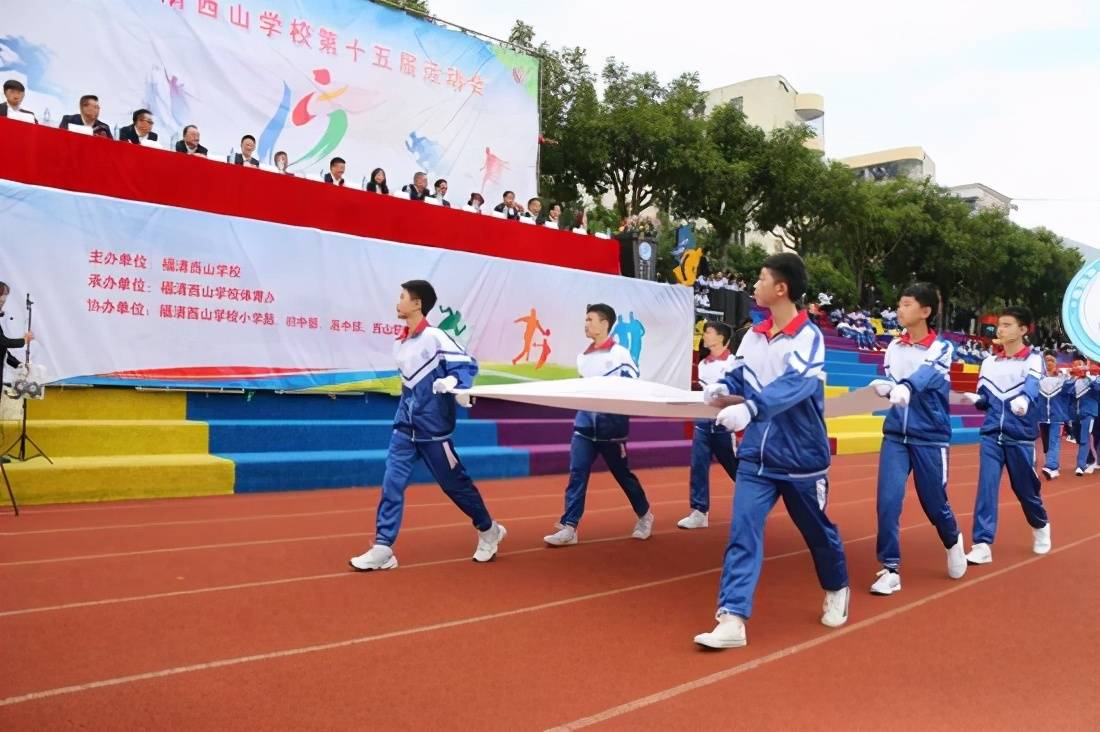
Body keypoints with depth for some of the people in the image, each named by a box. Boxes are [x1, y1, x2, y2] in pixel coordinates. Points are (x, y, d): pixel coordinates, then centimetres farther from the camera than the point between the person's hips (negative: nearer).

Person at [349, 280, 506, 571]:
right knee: (392, 483, -5)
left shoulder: (434, 336, -14)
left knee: (454, 483, 6)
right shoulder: (399, 343, 9)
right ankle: (383, 548, -1)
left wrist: (452, 382, -38)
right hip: (404, 427, 6)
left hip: (432, 428, -6)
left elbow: (468, 364, -20)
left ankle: (489, 531, 27)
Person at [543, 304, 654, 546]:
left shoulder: (619, 353, -8)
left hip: (610, 422, -5)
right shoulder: (583, 356, 13)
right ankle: (569, 527, -5)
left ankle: (644, 515, 30)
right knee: (577, 474, -4)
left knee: (622, 473, 9)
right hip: (585, 421, 5)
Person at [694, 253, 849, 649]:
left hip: (801, 458, -4)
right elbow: (742, 375, 13)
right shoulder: (753, 336, 3)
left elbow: (795, 385, -32)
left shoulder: (809, 337, -16)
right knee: (743, 531, -8)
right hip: (756, 455, 4)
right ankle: (732, 620, -9)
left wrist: (750, 408, -47)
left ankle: (837, 590, 44)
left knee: (817, 531, 17)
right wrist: (723, 387, -11)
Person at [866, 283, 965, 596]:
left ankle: (953, 542, 42)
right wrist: (885, 386, -21)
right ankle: (890, 569, 2)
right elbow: (888, 379, 5)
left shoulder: (941, 348, -8)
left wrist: (906, 387, -50)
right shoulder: (894, 347, 5)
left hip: (930, 438, -3)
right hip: (895, 435, 3)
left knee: (934, 502, 10)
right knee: (888, 500, -9)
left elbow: (928, 375, -28)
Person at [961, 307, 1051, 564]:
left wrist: (1023, 400, -47)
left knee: (1024, 488, 11)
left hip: (1020, 437, -3)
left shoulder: (1034, 359, -4)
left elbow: (1032, 386, -25)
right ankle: (982, 545, -7)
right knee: (986, 486, -8)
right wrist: (974, 398, -12)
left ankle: (1041, 526, 41)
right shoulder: (989, 362, 9)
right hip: (991, 434, 3)